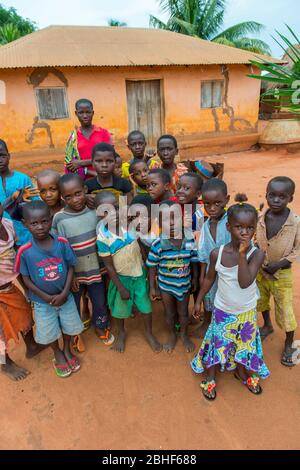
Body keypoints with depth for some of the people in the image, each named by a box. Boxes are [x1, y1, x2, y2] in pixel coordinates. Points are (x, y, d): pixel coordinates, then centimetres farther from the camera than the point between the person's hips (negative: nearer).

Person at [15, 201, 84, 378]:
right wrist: (47, 297, -15)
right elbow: (26, 279, -11)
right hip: (43, 302, -1)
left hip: (65, 297, 1)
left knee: (69, 326, 21)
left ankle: (67, 350, 51)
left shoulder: (62, 243, -18)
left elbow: (71, 268, -9)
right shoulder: (24, 251, -22)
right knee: (49, 333, 19)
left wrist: (64, 293, -16)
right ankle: (58, 354, 49)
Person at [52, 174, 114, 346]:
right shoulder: (59, 219, -16)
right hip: (73, 273, -2)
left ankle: (101, 328, 46)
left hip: (95, 270, 2)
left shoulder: (95, 211, -10)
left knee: (100, 302, 18)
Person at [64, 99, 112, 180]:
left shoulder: (103, 132, 4)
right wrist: (94, 174, -14)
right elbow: (69, 165, -1)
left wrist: (81, 163, -12)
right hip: (83, 180, 0)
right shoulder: (73, 137, 5)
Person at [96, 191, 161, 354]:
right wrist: (121, 287, -10)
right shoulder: (103, 238, -24)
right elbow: (109, 266, -15)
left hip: (139, 273, 2)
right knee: (120, 308, 19)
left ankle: (149, 333, 43)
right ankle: (121, 333, 49)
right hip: (121, 277, -2)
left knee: (146, 305, 16)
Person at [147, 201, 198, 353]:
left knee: (183, 312, 21)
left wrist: (195, 280, 5)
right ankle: (172, 335, 47)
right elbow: (152, 267, -10)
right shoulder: (158, 244, -22)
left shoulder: (190, 240, -17)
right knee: (169, 313, 20)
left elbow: (194, 262, -3)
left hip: (184, 284, 1)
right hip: (165, 285, -1)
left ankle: (184, 335, 48)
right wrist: (152, 287, -4)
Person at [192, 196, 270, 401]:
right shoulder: (217, 253, -17)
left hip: (246, 313, 0)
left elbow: (245, 282, -33)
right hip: (222, 311, 0)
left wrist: (242, 254, -38)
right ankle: (210, 378, 41)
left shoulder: (256, 253, -22)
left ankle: (242, 372, 51)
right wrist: (199, 300, 7)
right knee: (217, 344, 15)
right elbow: (209, 278, -1)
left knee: (244, 344, 21)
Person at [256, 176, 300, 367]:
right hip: (260, 270, 4)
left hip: (282, 273, -4)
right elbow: (254, 242, 0)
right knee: (262, 299, 24)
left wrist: (279, 264, -20)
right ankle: (267, 326, 52)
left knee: (284, 309, 7)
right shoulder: (260, 218, -12)